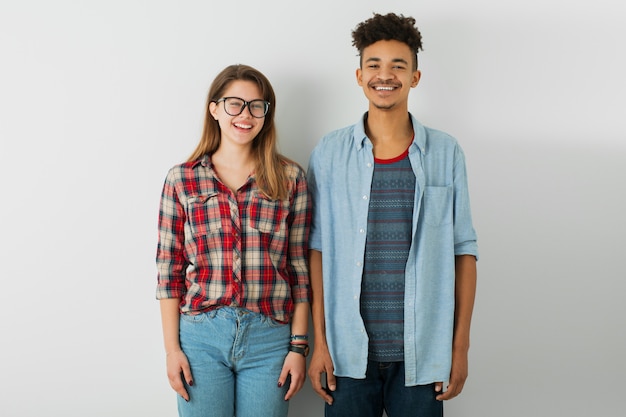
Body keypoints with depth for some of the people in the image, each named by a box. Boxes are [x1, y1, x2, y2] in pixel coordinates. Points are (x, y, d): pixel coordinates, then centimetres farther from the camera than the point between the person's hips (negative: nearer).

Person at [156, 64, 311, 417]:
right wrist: (172, 348, 0)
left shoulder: (290, 179, 2)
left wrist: (299, 346, 0)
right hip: (201, 336, 0)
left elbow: (299, 268, 3)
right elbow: (169, 269, 3)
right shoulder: (182, 179, 2)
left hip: (270, 338, 0)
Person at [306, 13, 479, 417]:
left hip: (422, 355, 0)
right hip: (349, 353, 0)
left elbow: (463, 250, 4)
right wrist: (319, 342, -1)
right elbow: (318, 248, 2)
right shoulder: (330, 153, 2)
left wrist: (461, 346, 0)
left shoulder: (446, 153, 2)